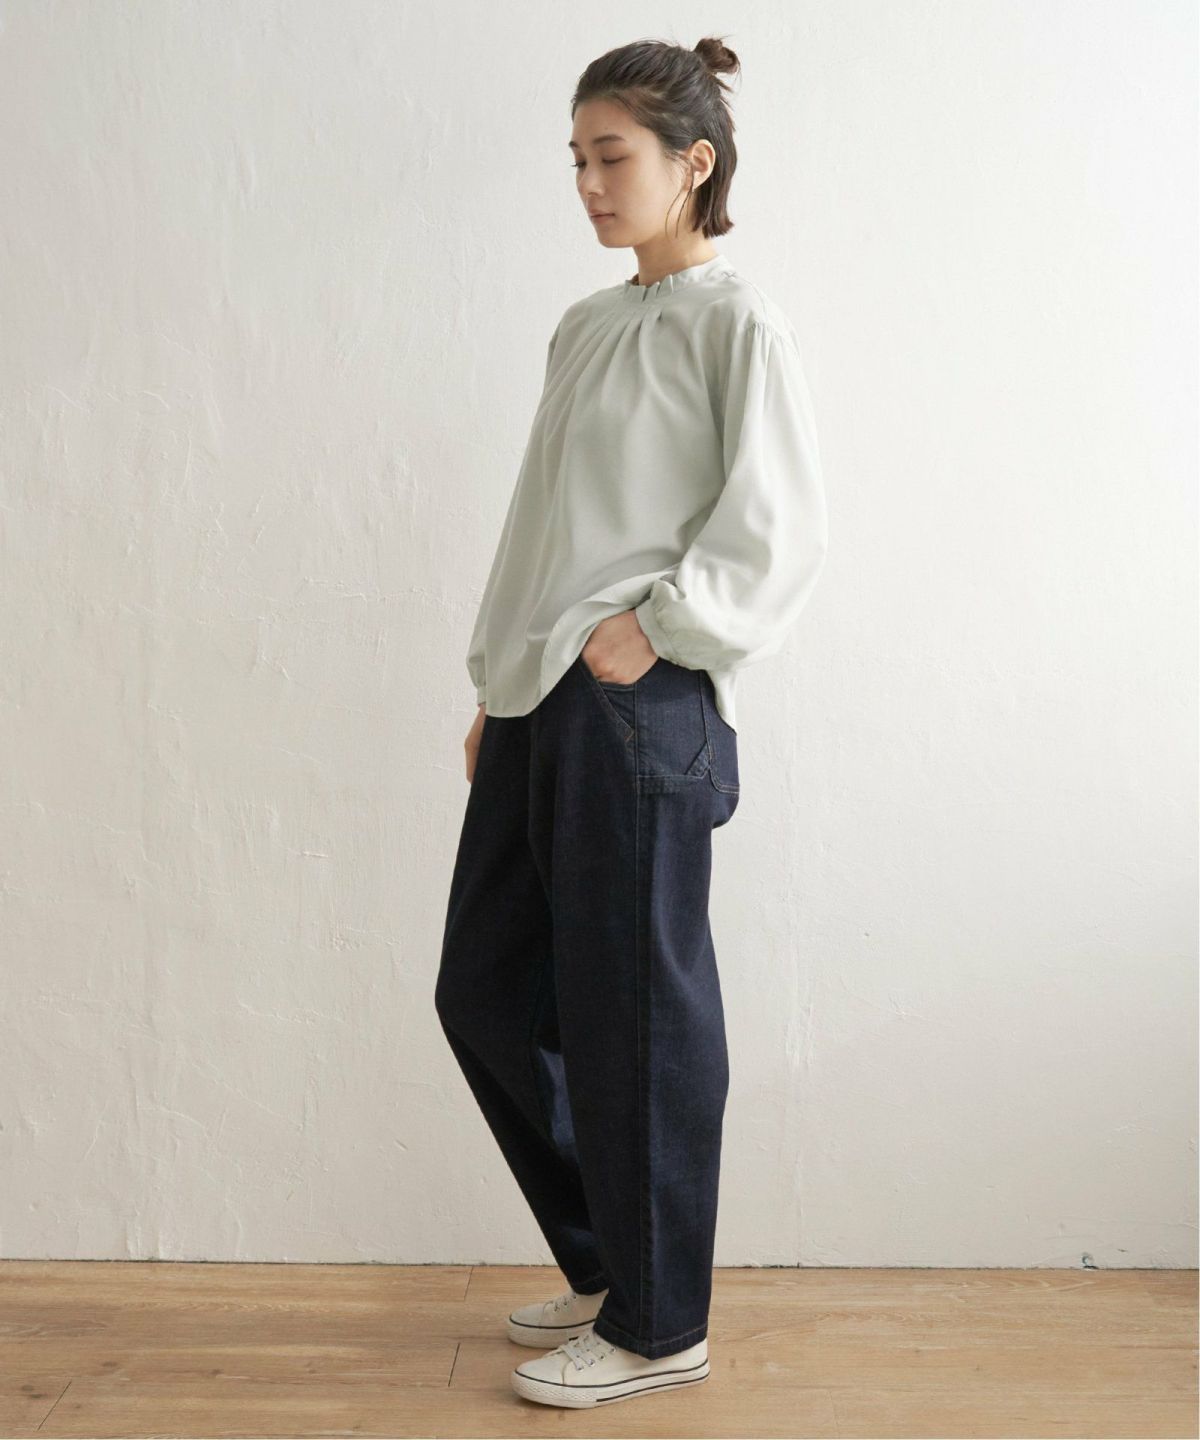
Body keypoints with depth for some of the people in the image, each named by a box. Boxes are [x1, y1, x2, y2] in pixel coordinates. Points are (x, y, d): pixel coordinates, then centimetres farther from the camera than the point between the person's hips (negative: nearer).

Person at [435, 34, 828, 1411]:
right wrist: (495, 689, 18)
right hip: (541, 702, 9)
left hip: (639, 708, -8)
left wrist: (653, 629, -16)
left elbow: (776, 529, -11)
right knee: (486, 991, 12)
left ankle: (658, 1324, 17)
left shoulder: (735, 322, -4)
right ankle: (609, 1263, 30)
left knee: (635, 1012, -1)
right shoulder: (584, 327, 19)